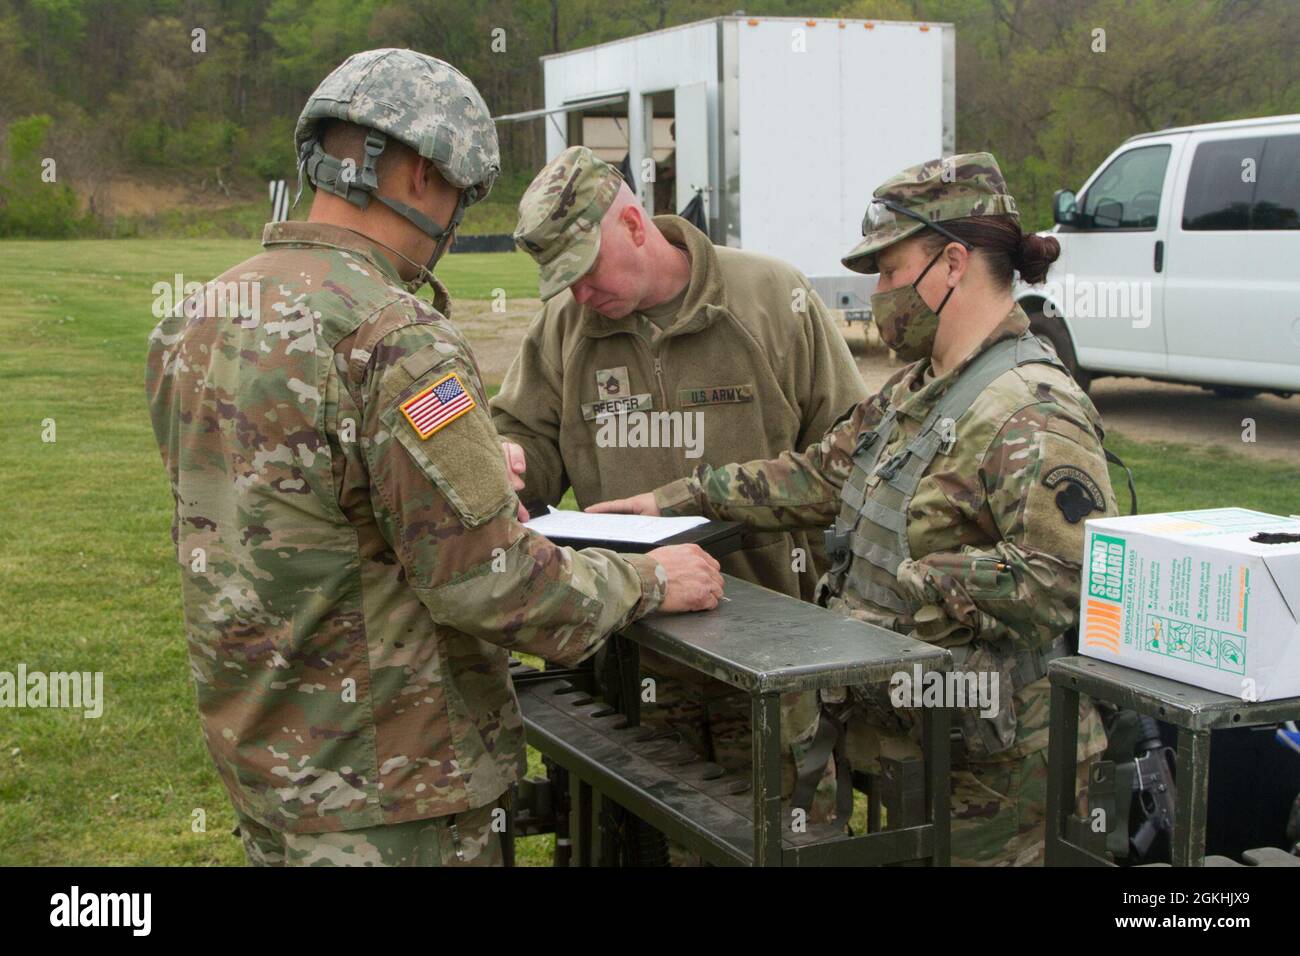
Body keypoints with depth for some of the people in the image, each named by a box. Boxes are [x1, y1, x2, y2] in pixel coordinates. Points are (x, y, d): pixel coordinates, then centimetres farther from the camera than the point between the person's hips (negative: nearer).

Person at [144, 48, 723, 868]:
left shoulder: (195, 318, 4)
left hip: (261, 752, 8)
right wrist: (648, 580, -7)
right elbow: (490, 582, -23)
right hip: (392, 784, -8)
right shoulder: (395, 337, -23)